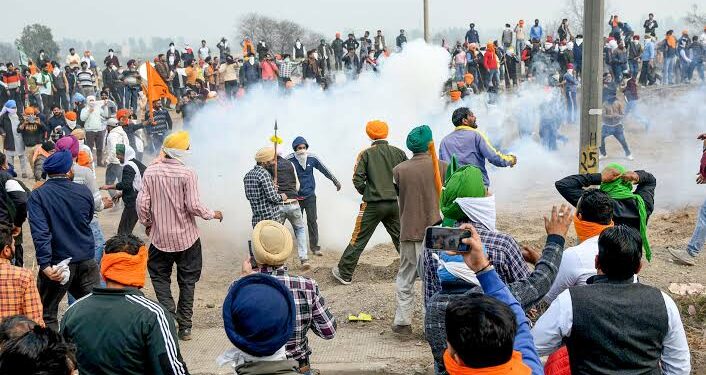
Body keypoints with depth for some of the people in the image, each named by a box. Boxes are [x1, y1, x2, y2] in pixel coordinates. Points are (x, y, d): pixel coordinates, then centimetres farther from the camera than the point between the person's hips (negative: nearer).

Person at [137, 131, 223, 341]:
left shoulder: (150, 172, -6)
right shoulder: (187, 174, -14)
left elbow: (142, 203, -6)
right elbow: (193, 206, -16)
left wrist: (147, 224, 13)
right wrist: (213, 215, 2)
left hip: (160, 237, 1)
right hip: (186, 237, -1)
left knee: (160, 278, 16)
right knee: (187, 281, 12)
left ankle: (168, 314, -4)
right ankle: (185, 327, 15)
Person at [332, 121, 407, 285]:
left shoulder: (366, 154, -5)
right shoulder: (398, 152, 3)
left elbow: (358, 180, -10)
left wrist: (367, 193, 8)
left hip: (372, 204, -3)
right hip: (394, 204, 3)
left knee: (358, 240, 3)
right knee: (401, 239, 15)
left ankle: (344, 273, 7)